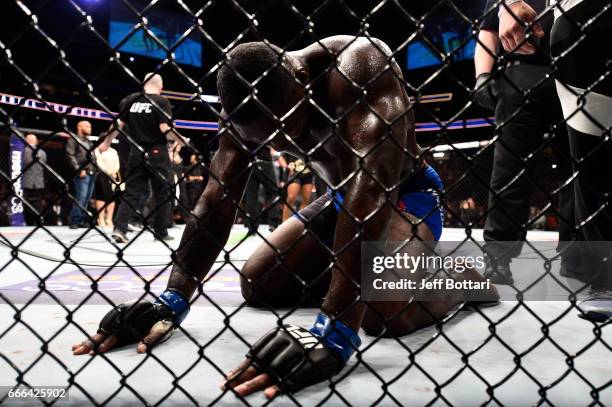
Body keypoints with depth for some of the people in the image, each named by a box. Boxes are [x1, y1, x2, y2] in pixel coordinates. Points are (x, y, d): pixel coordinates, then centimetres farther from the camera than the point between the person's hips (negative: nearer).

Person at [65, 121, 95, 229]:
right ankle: (74, 221, -5)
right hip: (82, 174, -8)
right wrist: (79, 169, -16)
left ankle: (82, 220, 14)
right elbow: (70, 156, -9)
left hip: (91, 174, 8)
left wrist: (94, 169, 13)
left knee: (87, 199, 8)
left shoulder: (89, 142, 24)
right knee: (80, 198, -12)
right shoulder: (73, 139, 0)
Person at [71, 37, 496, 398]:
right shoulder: (247, 109, -13)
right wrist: (174, 298, -24)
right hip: (343, 197, 6)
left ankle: (458, 275, 1)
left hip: (408, 192, -6)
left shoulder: (359, 64, -33)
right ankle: (357, 274, 20)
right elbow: (217, 201, -13)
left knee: (385, 311, -31)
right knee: (259, 283, 1)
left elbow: (372, 183, -43)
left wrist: (335, 330, -49)